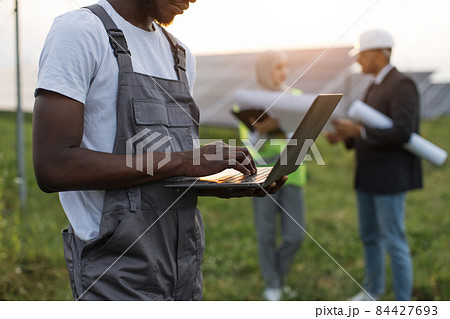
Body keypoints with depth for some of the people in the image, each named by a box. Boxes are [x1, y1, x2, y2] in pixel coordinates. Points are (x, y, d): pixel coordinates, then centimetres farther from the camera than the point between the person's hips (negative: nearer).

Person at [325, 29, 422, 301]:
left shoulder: (403, 85, -16)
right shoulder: (377, 87, 14)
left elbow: (401, 133, -26)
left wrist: (358, 130, -28)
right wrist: (346, 136, 2)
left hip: (392, 176, -10)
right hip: (370, 176, 10)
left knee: (394, 242, -3)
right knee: (370, 236, 18)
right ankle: (373, 290, 35)